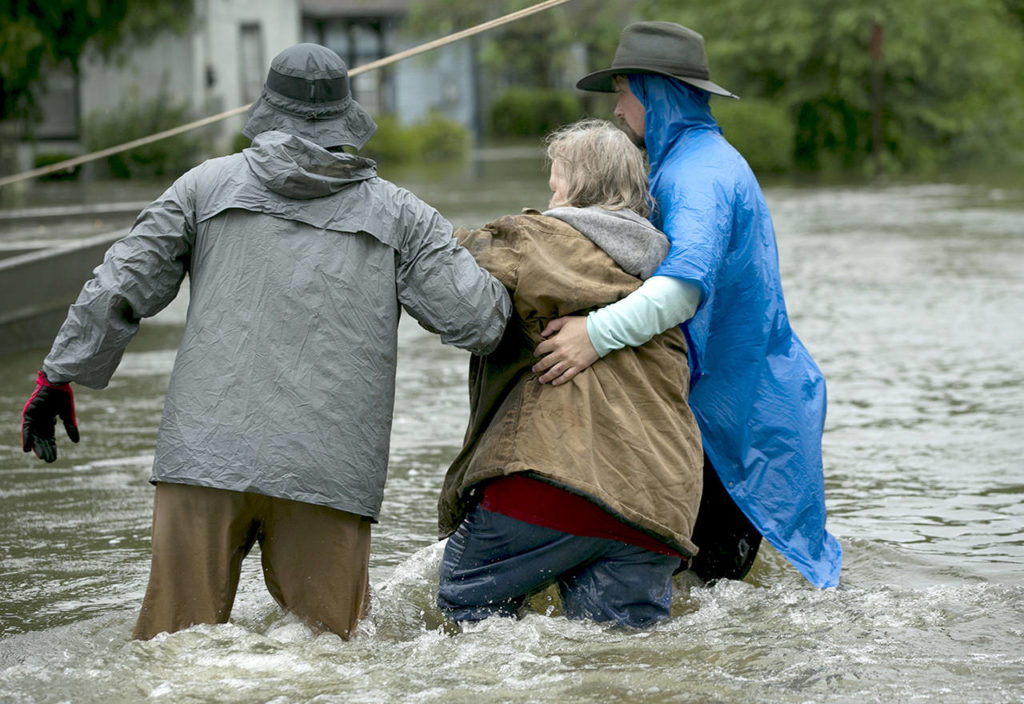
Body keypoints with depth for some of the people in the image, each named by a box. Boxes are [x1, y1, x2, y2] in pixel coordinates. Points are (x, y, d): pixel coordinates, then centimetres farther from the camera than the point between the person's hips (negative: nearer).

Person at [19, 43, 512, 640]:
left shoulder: (210, 184, 11)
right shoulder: (398, 213, 10)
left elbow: (118, 290, 10)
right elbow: (479, 321, 4)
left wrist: (60, 377, 21)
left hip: (206, 456, 0)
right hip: (331, 473, 0)